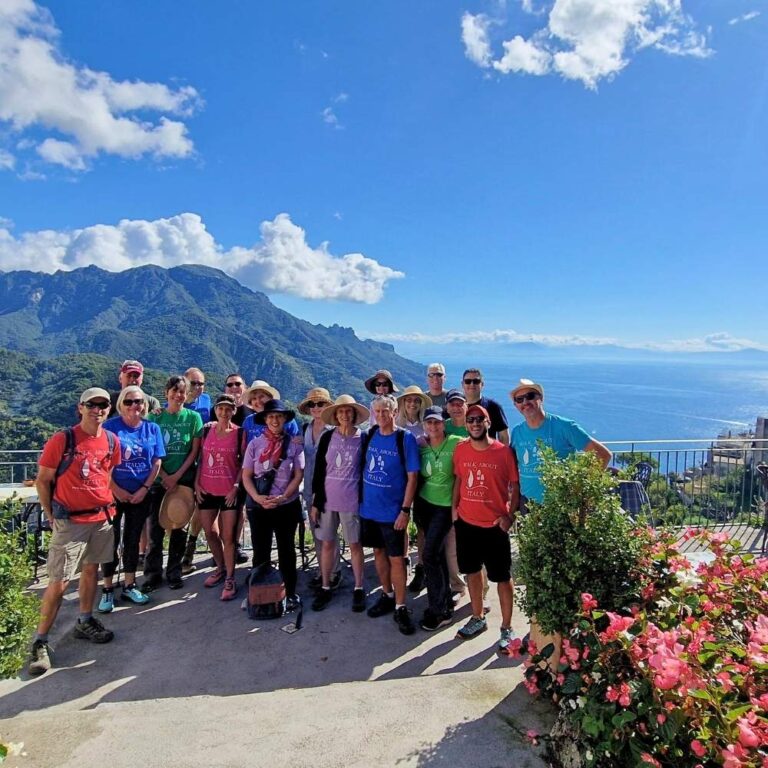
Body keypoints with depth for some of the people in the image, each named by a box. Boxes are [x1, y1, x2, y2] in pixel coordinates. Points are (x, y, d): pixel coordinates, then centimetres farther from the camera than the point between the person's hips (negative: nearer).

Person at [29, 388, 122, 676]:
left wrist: (106, 502, 9)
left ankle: (85, 622, 33)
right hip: (70, 521, -5)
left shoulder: (112, 442, 2)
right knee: (59, 583, -3)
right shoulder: (62, 440, -12)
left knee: (91, 569, 17)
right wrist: (52, 516, -1)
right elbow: (42, 481, -4)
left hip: (101, 517, 5)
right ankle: (40, 641, 11)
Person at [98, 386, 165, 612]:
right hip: (114, 493, -2)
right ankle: (108, 590, 15)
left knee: (133, 540, 12)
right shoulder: (110, 426, -5)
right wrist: (116, 490, -11)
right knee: (111, 540, 3)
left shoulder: (152, 429, 2)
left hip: (141, 495, 3)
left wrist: (144, 489, -6)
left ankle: (129, 586, 24)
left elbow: (157, 462, 3)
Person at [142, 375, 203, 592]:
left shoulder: (193, 417, 0)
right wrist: (165, 476, -9)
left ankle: (174, 572, 20)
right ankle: (153, 574, 16)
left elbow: (195, 450, -3)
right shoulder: (155, 417, 2)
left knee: (179, 527, 7)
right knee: (155, 527, 3)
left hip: (184, 479, 0)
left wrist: (176, 476, -9)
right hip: (159, 480, 0)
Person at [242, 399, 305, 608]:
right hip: (258, 506, 1)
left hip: (287, 506, -1)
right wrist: (257, 497, -16)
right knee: (260, 551, 11)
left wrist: (282, 497, -17)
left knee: (286, 550, 12)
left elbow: (298, 475, -5)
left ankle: (290, 593, 24)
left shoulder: (294, 445, -4)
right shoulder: (255, 444, -1)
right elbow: (246, 476, -1)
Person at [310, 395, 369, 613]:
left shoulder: (363, 438, -3)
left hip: (351, 500, -2)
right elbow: (319, 470, 3)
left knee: (355, 544, 7)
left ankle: (359, 589, 21)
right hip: (327, 498, 2)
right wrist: (315, 501, 2)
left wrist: (364, 500, -4)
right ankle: (325, 588, 24)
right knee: (327, 544, 10)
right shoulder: (327, 437, 1)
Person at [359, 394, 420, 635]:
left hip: (392, 511, -5)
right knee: (379, 552, 17)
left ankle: (400, 608, 14)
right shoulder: (370, 435, 3)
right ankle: (387, 595, 34)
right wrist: (361, 498, 8)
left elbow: (412, 477, -11)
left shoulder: (406, 438, -11)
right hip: (369, 507, 5)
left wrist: (405, 510, -15)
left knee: (396, 558, 2)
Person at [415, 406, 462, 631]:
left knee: (429, 555, -10)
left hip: (445, 505, -4)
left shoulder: (456, 443, -11)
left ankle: (439, 610, 4)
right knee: (438, 554, 13)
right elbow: (418, 477, 11)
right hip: (424, 503, 5)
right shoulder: (422, 446, 4)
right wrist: (415, 508, 10)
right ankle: (446, 600, 29)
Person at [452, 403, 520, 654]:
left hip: (495, 525, -4)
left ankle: (506, 629, 21)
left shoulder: (504, 451, -11)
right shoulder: (460, 450, 0)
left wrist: (510, 514, -12)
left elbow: (515, 485, -5)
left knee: (502, 577, 6)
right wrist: (454, 506, 6)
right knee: (472, 570, 18)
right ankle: (478, 618, 37)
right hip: (466, 522, 4)